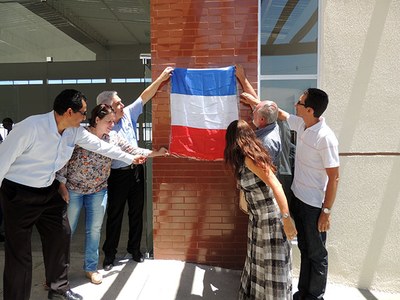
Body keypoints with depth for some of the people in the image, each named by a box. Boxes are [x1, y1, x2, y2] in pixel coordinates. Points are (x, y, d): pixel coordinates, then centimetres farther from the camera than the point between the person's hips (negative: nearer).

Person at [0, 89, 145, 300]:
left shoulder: (75, 131, -5)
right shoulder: (30, 127, -26)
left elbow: (100, 145, 7)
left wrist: (130, 158, 13)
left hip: (49, 191, 7)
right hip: (19, 193, -7)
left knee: (60, 236, 13)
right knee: (19, 251, 0)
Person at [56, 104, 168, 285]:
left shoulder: (113, 140, -1)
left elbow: (132, 151, -1)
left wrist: (156, 153, -11)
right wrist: (62, 185, -11)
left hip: (98, 191, 4)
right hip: (73, 189, -3)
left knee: (94, 230, 9)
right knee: (67, 230, 9)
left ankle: (91, 268, 25)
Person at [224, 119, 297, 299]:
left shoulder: (250, 158, -21)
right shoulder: (243, 159, 5)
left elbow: (276, 186, -26)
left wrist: (286, 219, -28)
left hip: (271, 218, -8)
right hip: (257, 217, 9)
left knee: (272, 265, 7)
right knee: (258, 261, 21)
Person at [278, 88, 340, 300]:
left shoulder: (325, 138, -23)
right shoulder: (301, 124, -2)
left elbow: (334, 177, -20)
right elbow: (278, 113, 14)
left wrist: (326, 211, -17)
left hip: (314, 205, -8)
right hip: (298, 199, 8)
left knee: (316, 254, 12)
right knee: (304, 248, 22)